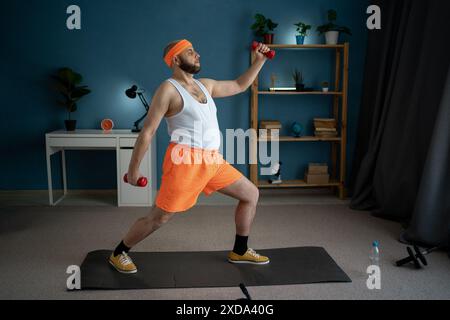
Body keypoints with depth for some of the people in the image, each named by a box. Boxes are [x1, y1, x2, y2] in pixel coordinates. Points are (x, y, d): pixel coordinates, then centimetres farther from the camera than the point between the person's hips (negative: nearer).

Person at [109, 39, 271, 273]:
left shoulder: (205, 85, 15)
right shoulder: (168, 89, -8)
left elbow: (239, 86, 28)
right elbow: (147, 132, -8)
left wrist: (259, 60, 22)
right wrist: (133, 169, -7)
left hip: (213, 160, 8)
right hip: (186, 161, -8)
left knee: (251, 194, 11)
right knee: (159, 218, 0)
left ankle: (240, 251, 25)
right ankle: (118, 254, 23)